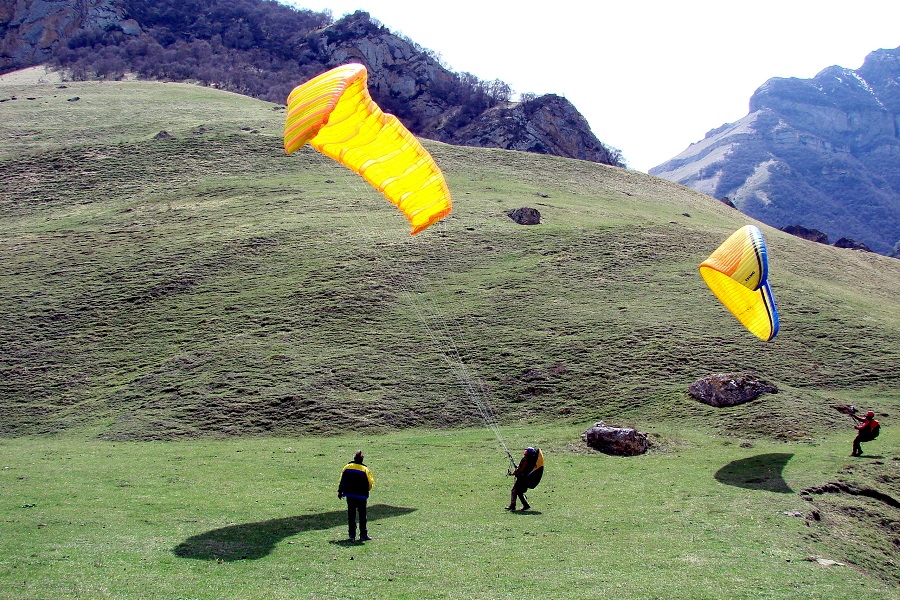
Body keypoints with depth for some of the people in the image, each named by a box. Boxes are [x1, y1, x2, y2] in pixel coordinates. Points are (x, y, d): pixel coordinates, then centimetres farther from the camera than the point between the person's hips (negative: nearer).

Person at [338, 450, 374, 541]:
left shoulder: (347, 467, 0)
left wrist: (340, 491, 10)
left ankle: (352, 535, 6)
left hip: (350, 495, 2)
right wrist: (366, 491, 15)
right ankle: (363, 534, 6)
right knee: (362, 515, 6)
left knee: (351, 515, 8)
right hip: (362, 496, -2)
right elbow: (370, 483, -4)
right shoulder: (365, 470, -7)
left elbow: (342, 480, 2)